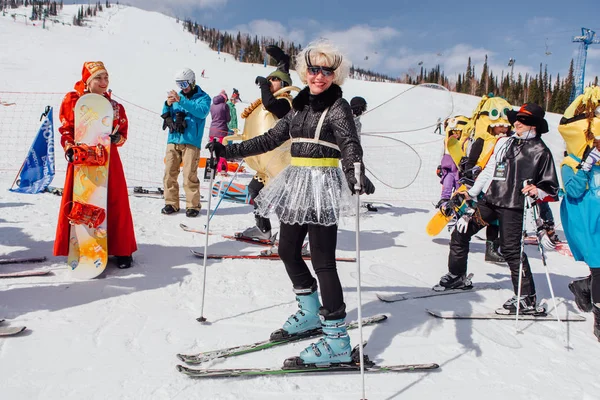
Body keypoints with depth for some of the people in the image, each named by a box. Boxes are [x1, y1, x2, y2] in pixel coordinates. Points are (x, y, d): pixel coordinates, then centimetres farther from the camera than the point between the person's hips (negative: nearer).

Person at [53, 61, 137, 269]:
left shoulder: (115, 107, 9)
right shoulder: (73, 101, 2)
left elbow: (123, 133, 11)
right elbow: (66, 129, 3)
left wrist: (116, 138, -11)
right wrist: (70, 148, -12)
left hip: (109, 160, 2)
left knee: (115, 204, 1)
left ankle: (121, 249, 13)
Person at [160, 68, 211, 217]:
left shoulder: (203, 97, 5)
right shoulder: (178, 95, 18)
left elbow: (202, 111, -16)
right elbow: (166, 115, 17)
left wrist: (181, 101, -22)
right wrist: (168, 104, -5)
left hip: (191, 142, -4)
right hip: (173, 140, 5)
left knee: (189, 175, -11)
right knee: (169, 173, 1)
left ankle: (193, 205, -2)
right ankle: (171, 203, 10)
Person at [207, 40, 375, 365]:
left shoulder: (338, 107, -4)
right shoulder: (300, 105, 15)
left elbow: (350, 144, -20)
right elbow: (271, 139, 19)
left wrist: (356, 173, -41)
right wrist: (230, 150, 17)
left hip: (323, 186, -7)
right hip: (296, 183, 8)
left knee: (322, 260, -9)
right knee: (287, 250, 13)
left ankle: (337, 340, -2)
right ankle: (310, 313, 33)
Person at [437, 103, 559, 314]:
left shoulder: (540, 152, -1)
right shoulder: (504, 143, 14)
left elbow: (551, 187, 0)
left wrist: (538, 191, -21)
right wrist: (472, 192, 23)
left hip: (513, 206, -6)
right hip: (489, 200, 6)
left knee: (511, 249, -9)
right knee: (460, 232, 7)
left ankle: (527, 299, 2)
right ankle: (457, 277, 25)